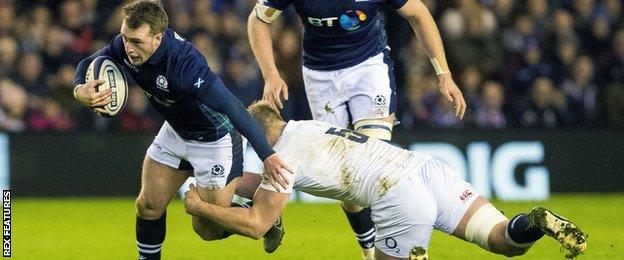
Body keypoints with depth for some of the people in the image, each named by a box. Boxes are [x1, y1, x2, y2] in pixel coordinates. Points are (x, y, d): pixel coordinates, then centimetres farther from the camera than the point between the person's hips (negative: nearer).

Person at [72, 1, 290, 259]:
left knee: (208, 229, 2)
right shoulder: (124, 46, -19)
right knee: (148, 205, 5)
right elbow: (88, 63, -2)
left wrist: (267, 155, -48)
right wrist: (80, 90, -27)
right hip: (175, 132, 6)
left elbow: (233, 108, -44)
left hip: (215, 139, -6)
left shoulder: (185, 64, -41)